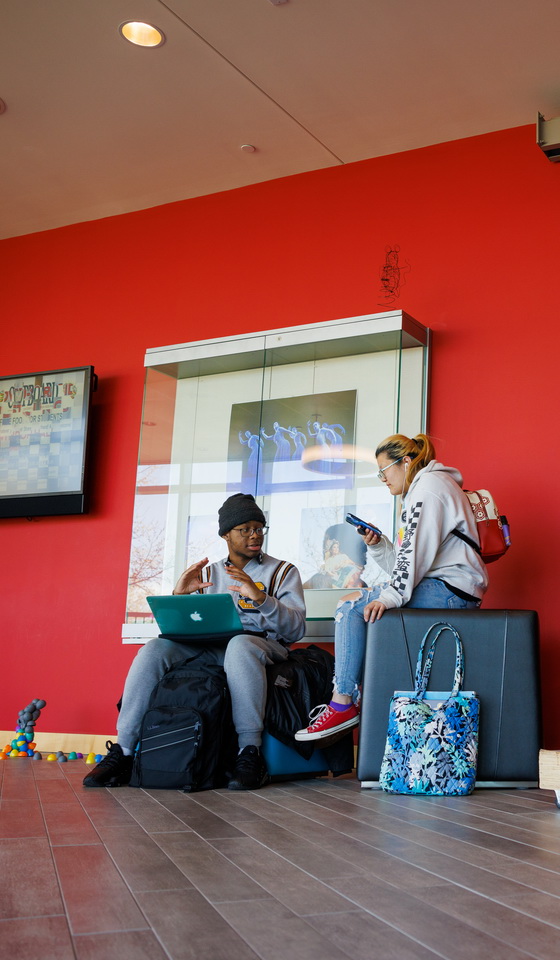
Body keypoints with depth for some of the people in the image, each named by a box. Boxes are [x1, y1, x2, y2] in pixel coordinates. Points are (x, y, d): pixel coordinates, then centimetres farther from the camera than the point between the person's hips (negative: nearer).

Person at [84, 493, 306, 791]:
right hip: (209, 648, 3)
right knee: (154, 649, -23)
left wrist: (259, 597, -16)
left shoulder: (283, 572, 13)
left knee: (240, 645, -39)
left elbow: (296, 629, -1)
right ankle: (122, 752, -23)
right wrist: (179, 594, -3)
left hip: (263, 644, -3)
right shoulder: (208, 573, 22)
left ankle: (250, 754, -37)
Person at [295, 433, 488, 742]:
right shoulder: (419, 492, 26)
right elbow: (405, 563, 19)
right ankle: (347, 699, 0)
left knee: (351, 606, -16)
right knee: (351, 609, 6)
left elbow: (417, 549, -20)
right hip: (441, 588, 10)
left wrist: (391, 596, -26)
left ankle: (343, 705, -14)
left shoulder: (430, 485, -5)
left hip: (449, 588, -10)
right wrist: (378, 545, 5)